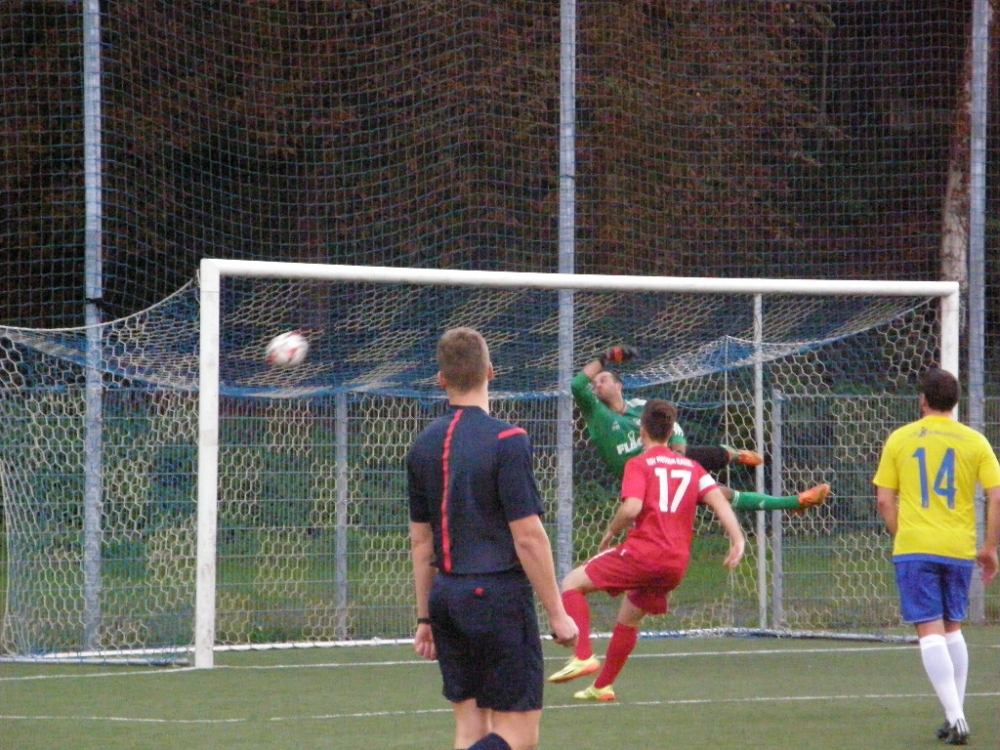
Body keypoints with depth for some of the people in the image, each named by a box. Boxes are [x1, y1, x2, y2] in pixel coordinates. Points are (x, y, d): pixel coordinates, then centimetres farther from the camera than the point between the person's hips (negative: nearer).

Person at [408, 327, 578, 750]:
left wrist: (425, 618, 20)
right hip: (498, 594, -7)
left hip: (447, 596, 7)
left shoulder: (424, 446, 8)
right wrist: (557, 614, -7)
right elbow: (528, 537, -13)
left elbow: (420, 540, 13)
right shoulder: (506, 441, -11)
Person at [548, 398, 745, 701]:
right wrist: (738, 539, -4)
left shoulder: (639, 465, -1)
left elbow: (631, 507, -17)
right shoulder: (692, 467, 16)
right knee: (629, 618, 26)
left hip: (643, 551, -7)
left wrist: (611, 532, 0)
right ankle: (602, 685, 32)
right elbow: (718, 500, 3)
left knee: (573, 582, 5)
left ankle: (583, 656, -11)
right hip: (677, 562, 7)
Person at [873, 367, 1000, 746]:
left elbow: (884, 500, 2)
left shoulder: (899, 440, 2)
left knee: (930, 632, -5)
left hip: (914, 548, -2)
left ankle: (955, 716, -18)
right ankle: (955, 713, 17)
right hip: (959, 549, 2)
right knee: (952, 629, 18)